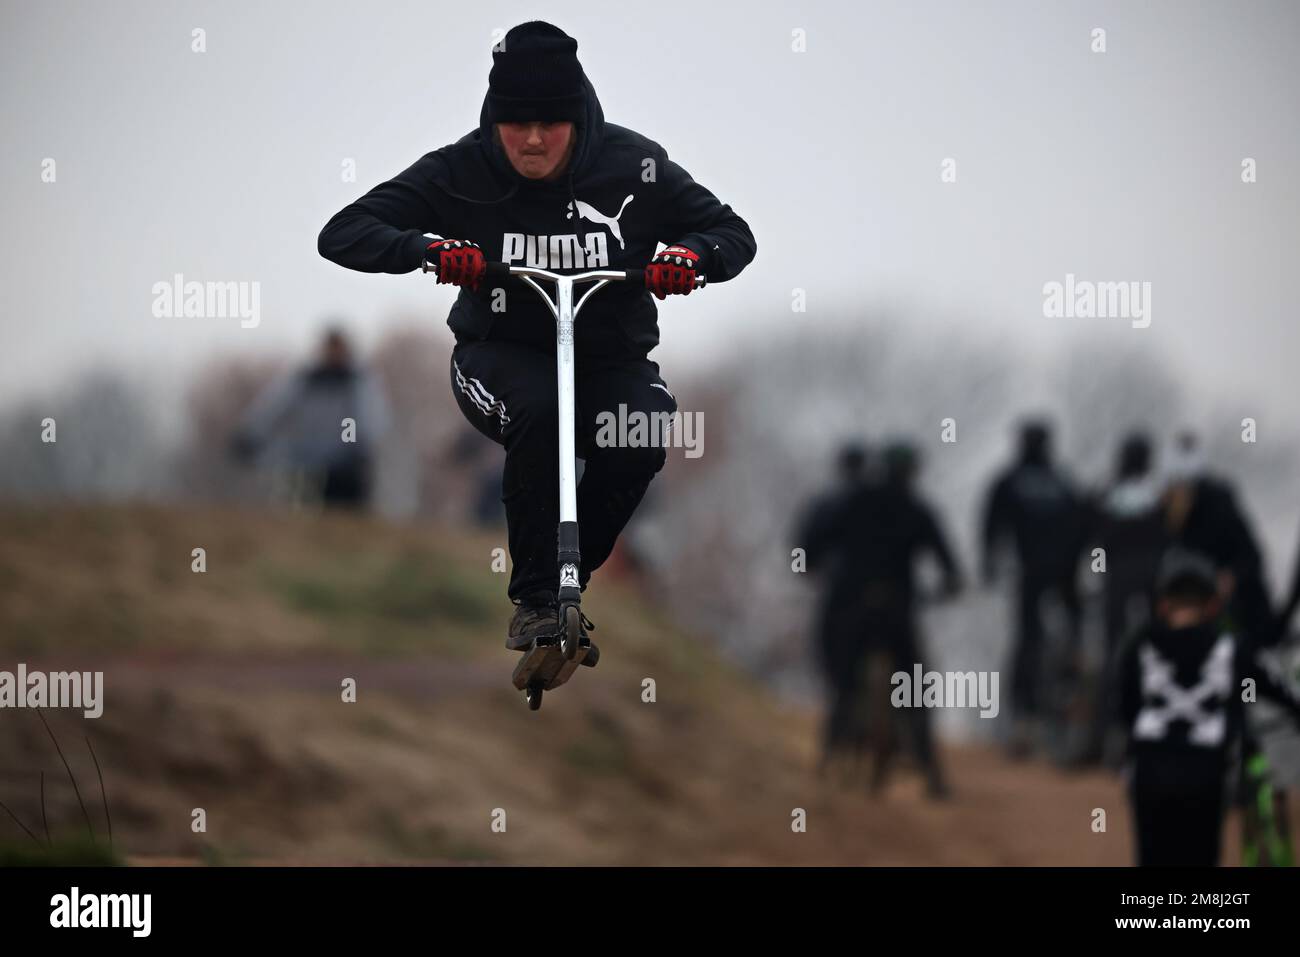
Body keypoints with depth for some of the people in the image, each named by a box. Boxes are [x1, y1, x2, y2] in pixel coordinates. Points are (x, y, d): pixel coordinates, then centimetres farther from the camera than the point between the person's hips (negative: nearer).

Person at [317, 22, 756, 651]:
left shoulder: (632, 166, -9)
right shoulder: (462, 170, -11)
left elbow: (734, 234, 0)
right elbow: (343, 234, -14)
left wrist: (691, 255, -25)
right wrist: (427, 247, -34)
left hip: (609, 357, 1)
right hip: (502, 356, -1)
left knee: (641, 440, -30)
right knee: (537, 412, -36)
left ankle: (567, 580, -5)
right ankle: (534, 601, -24)